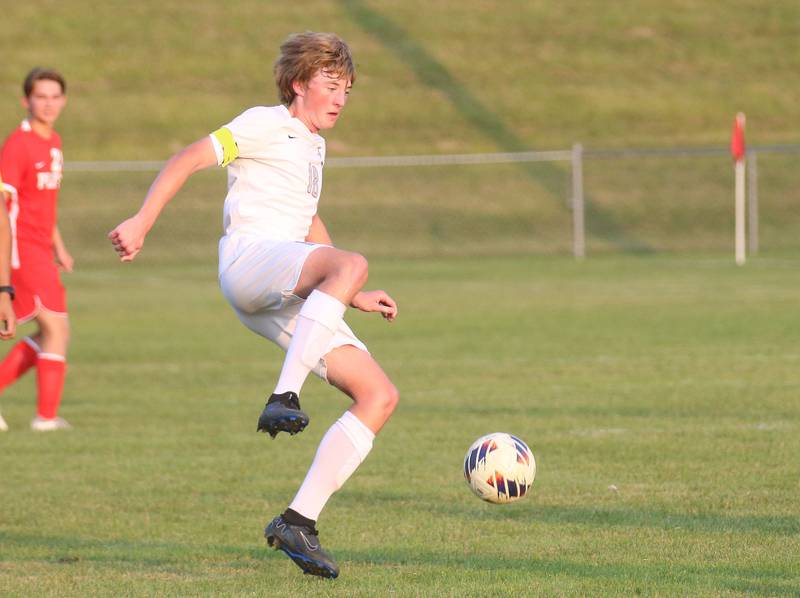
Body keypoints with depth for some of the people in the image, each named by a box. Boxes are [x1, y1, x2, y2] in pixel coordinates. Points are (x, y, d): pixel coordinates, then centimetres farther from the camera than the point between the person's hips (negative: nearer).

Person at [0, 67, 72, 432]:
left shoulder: (53, 143, 15)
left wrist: (59, 248, 22)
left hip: (42, 252, 9)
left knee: (49, 333, 10)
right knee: (57, 328, -10)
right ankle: (46, 416, -5)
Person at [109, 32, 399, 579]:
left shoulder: (312, 146, 30)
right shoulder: (266, 125, 5)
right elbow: (187, 160, -4)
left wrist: (355, 297, 37)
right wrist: (142, 222, -16)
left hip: (287, 299, 8)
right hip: (248, 258, -8)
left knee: (380, 396, -4)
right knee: (352, 262, -39)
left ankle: (299, 522, -8)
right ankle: (284, 398, -46)